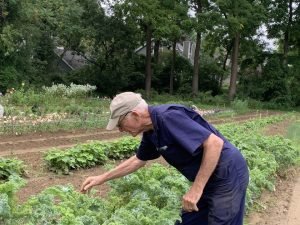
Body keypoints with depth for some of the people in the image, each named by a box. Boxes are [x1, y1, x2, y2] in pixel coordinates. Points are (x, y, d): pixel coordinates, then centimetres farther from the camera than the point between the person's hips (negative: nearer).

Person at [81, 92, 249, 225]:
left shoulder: (168, 117, -25)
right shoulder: (151, 132, 4)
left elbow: (215, 143, -29)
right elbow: (138, 160, 21)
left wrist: (196, 188, -26)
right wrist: (102, 178, 23)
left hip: (227, 175, -9)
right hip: (208, 179, 9)